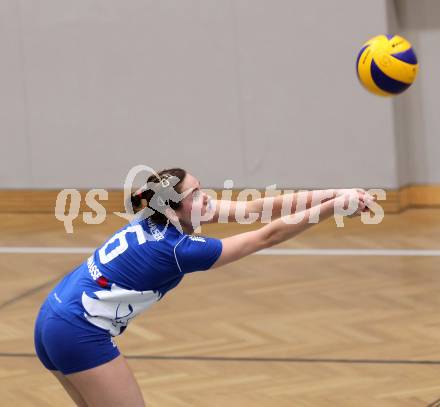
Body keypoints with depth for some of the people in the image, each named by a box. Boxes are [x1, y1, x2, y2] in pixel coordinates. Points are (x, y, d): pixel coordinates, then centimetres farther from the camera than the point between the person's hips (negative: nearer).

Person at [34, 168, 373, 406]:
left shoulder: (157, 217, 3)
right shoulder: (176, 249, -19)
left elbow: (250, 208, 1)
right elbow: (268, 236, -18)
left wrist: (333, 194, -3)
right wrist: (335, 206, -14)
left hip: (55, 321, 9)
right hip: (81, 334, -9)